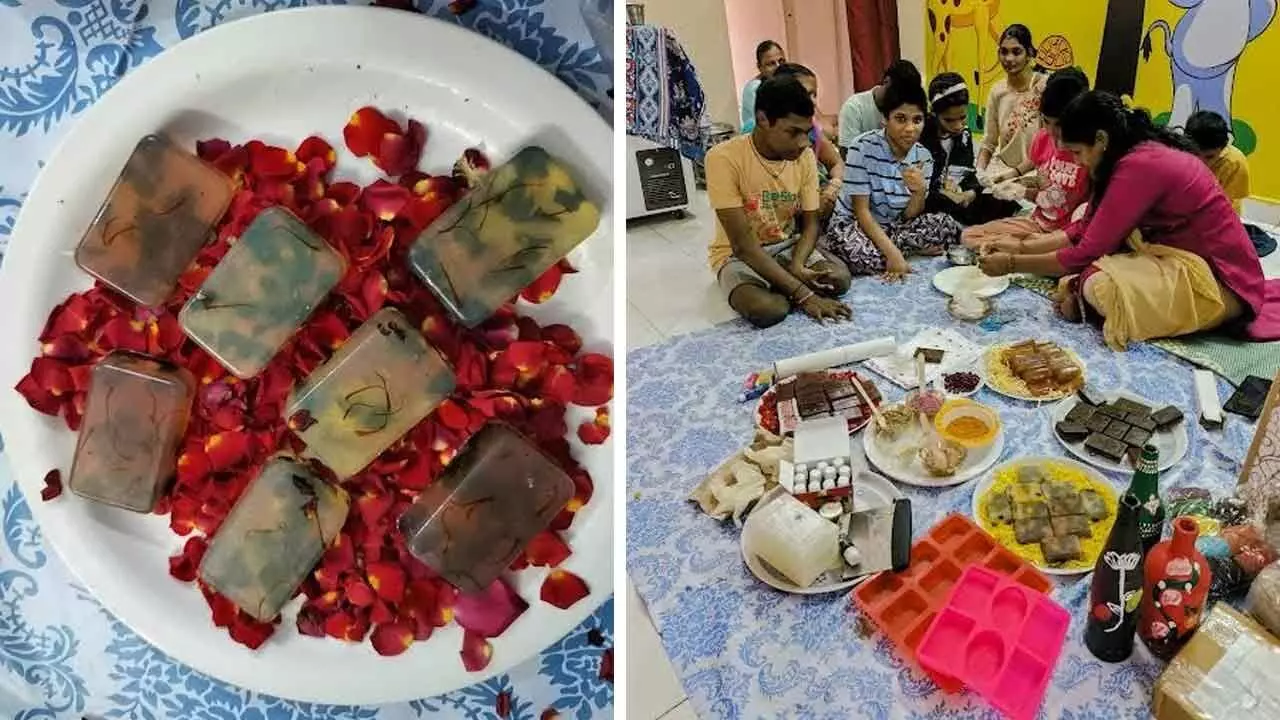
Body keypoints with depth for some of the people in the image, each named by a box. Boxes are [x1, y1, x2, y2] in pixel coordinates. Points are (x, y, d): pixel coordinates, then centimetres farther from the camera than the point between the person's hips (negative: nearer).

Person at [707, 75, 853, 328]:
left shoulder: (805, 156, -7)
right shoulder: (724, 158, -24)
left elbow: (810, 224, 1)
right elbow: (743, 243, -26)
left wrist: (796, 266, -23)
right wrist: (802, 294, -30)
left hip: (788, 246, 5)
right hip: (738, 254, -4)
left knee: (839, 279, -23)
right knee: (766, 308, -34)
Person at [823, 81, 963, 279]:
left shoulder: (923, 157, -5)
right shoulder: (863, 148, -20)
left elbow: (908, 217, -4)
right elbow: (861, 210, -20)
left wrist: (920, 192, -27)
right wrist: (892, 252, -30)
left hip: (895, 226, 4)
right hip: (854, 223, -4)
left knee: (949, 226, -15)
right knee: (849, 247, -39)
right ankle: (913, 252, -13)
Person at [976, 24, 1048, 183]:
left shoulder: (1044, 87, -10)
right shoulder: (997, 91, 4)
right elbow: (988, 144, 9)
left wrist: (1015, 172, -17)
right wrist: (979, 172, -8)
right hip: (1001, 167, 5)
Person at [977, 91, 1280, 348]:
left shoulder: (1140, 165, -24)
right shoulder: (1143, 152, 5)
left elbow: (1088, 252, -19)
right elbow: (1087, 228, 10)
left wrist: (1012, 264, -11)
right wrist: (1023, 247, 6)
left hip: (1220, 279, -10)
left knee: (1097, 286, -28)